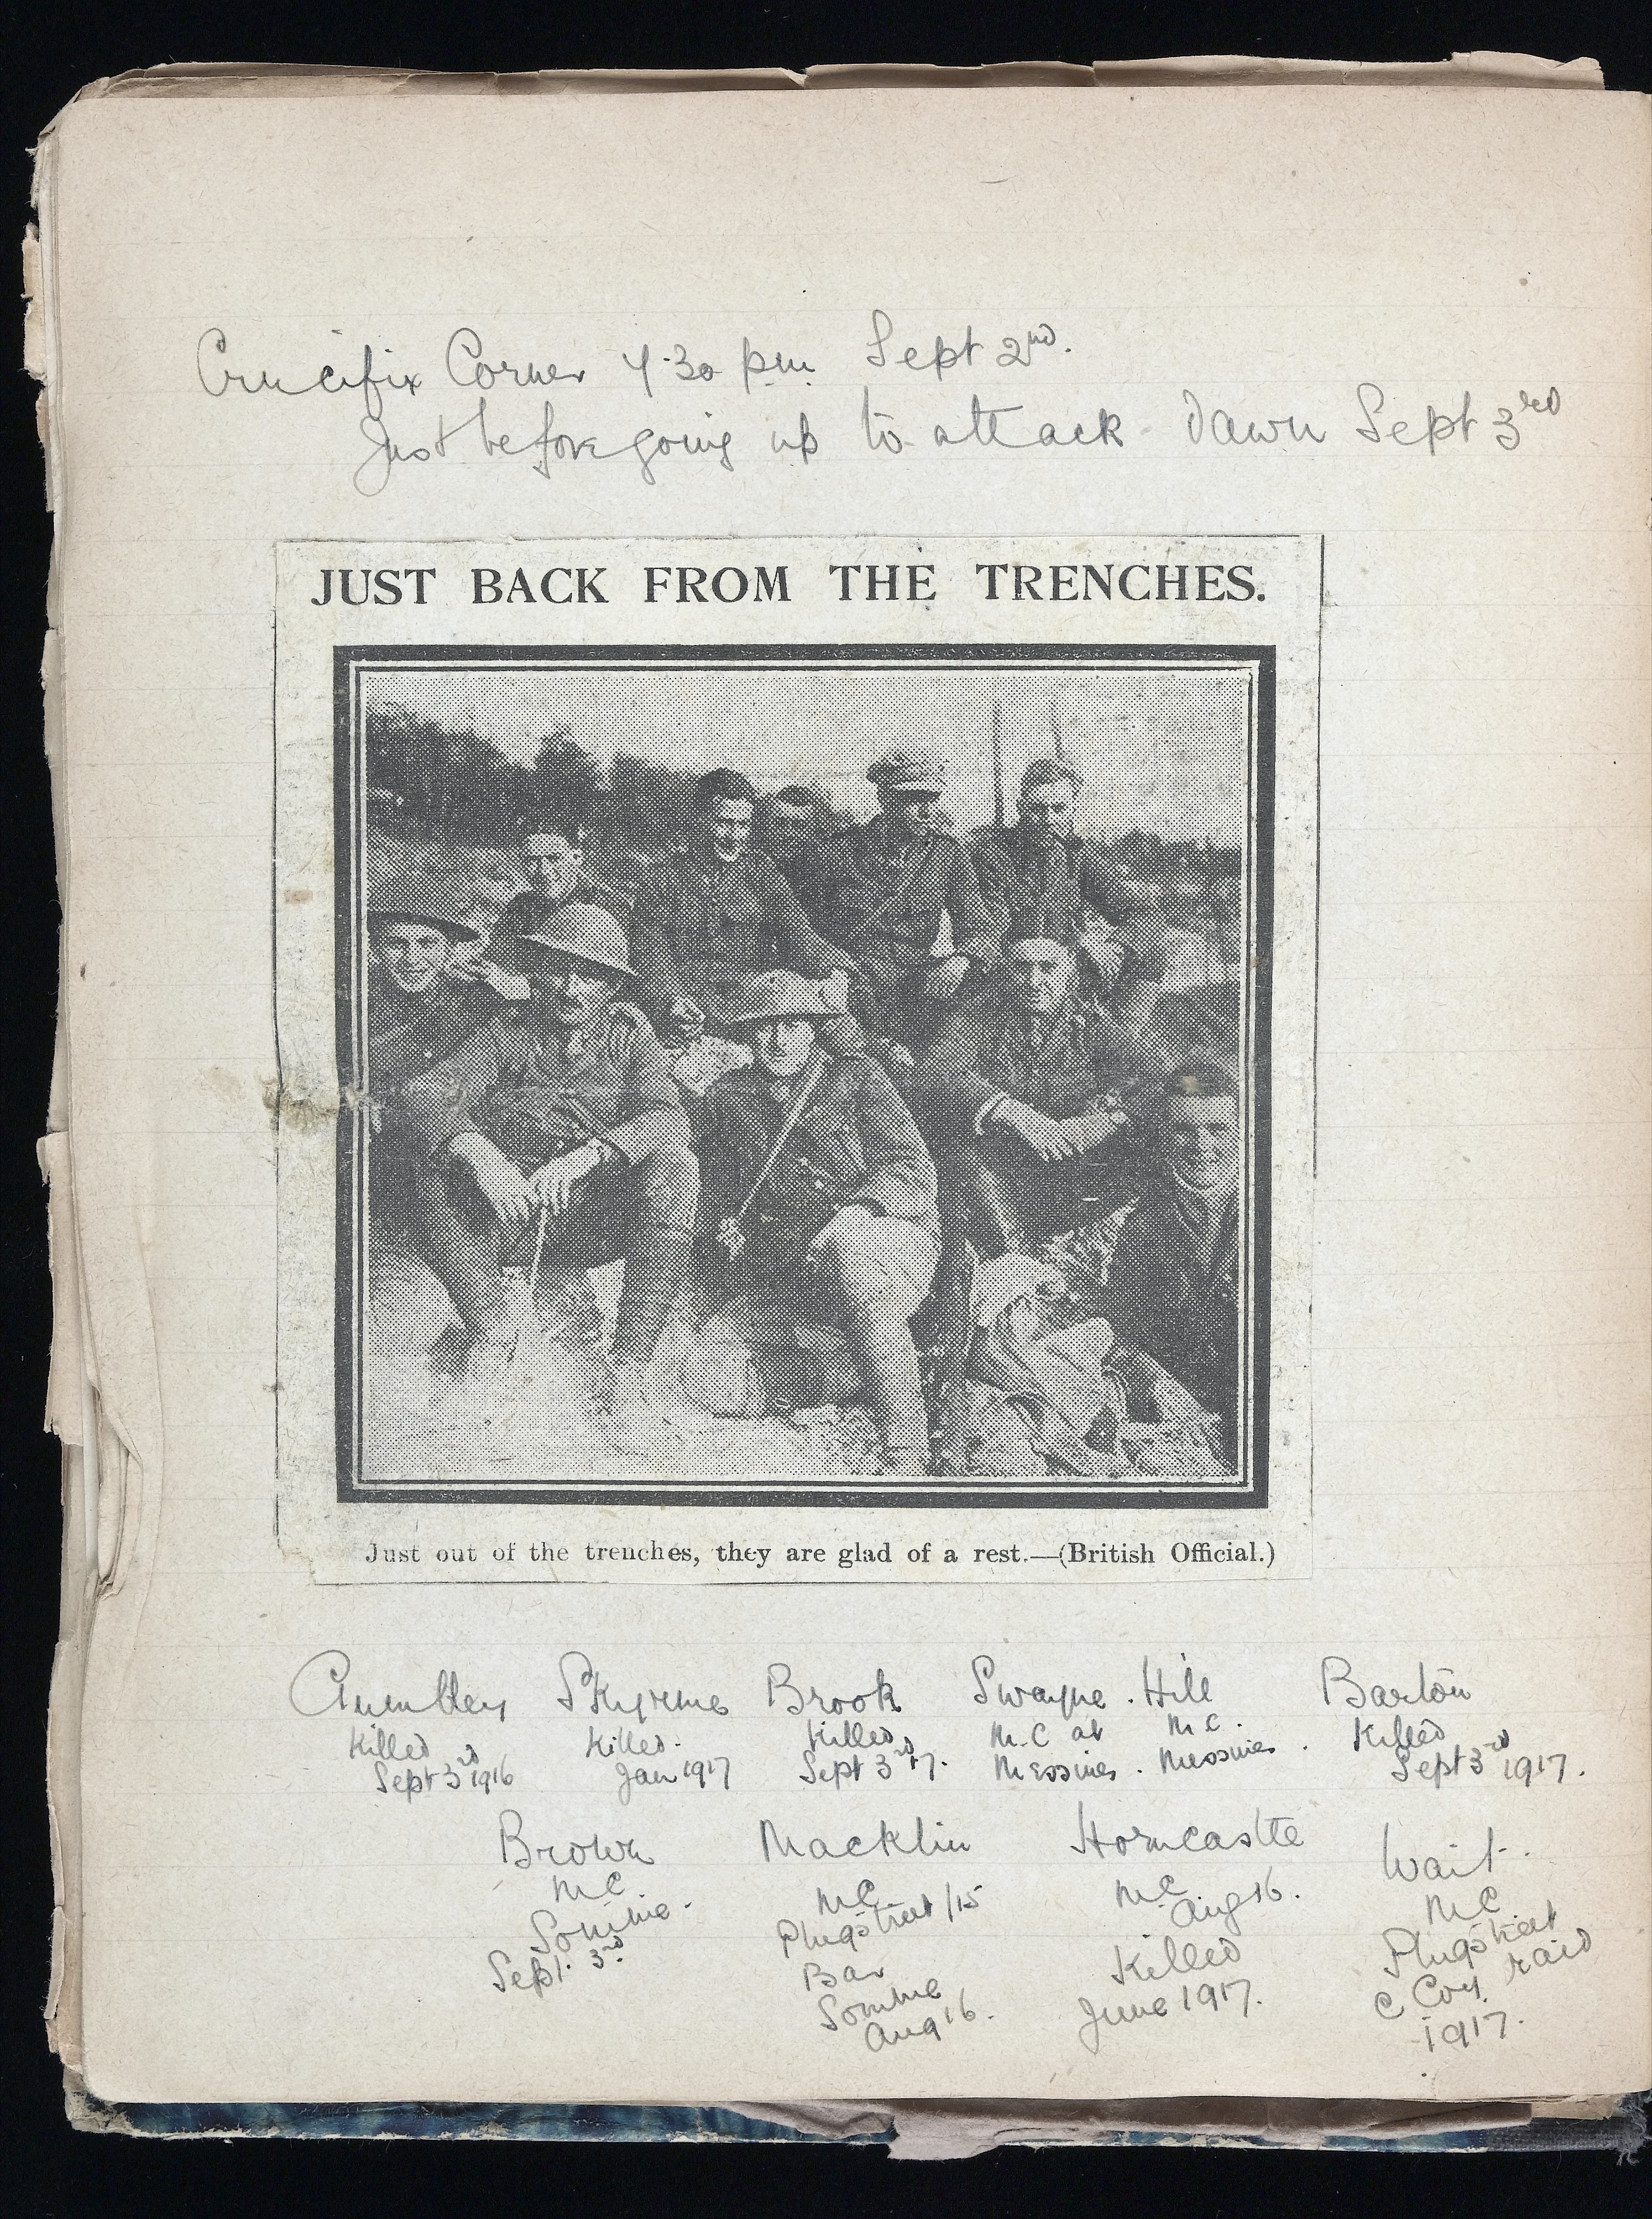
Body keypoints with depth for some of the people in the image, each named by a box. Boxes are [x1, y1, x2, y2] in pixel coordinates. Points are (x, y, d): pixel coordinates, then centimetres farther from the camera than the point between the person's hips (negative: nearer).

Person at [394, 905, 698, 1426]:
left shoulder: (627, 1033, 6)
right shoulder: (508, 1033, 5)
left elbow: (669, 1118, -13)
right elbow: (425, 1094, -10)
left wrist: (585, 1156, -31)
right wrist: (480, 1155, -32)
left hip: (600, 1220, 0)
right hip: (514, 1219, 0)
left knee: (675, 1166, -29)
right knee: (435, 1177, -27)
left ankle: (629, 1362, -29)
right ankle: (492, 1326, -14)